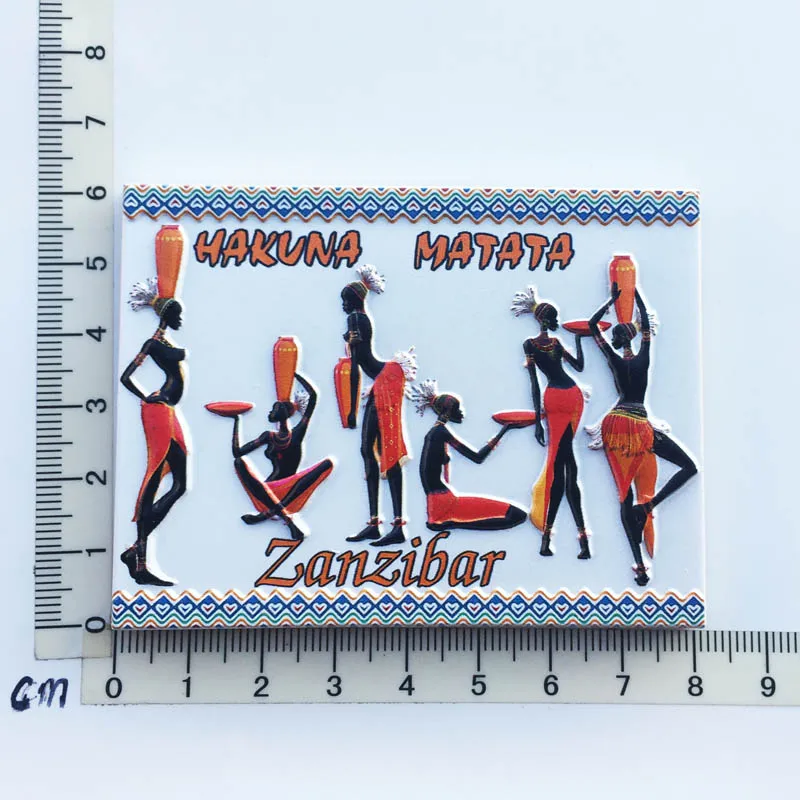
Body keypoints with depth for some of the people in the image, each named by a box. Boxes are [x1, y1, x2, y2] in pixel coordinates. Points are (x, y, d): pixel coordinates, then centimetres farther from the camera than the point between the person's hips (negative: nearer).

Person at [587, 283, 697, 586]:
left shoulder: (613, 359, 5)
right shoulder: (643, 356, 3)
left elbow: (593, 324, 13)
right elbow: (646, 321, 17)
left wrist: (613, 298, 21)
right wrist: (634, 293, 27)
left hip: (616, 423, 2)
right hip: (641, 427, -2)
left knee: (625, 495, -1)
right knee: (689, 466, 8)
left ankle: (639, 564, -9)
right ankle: (647, 506, -12)